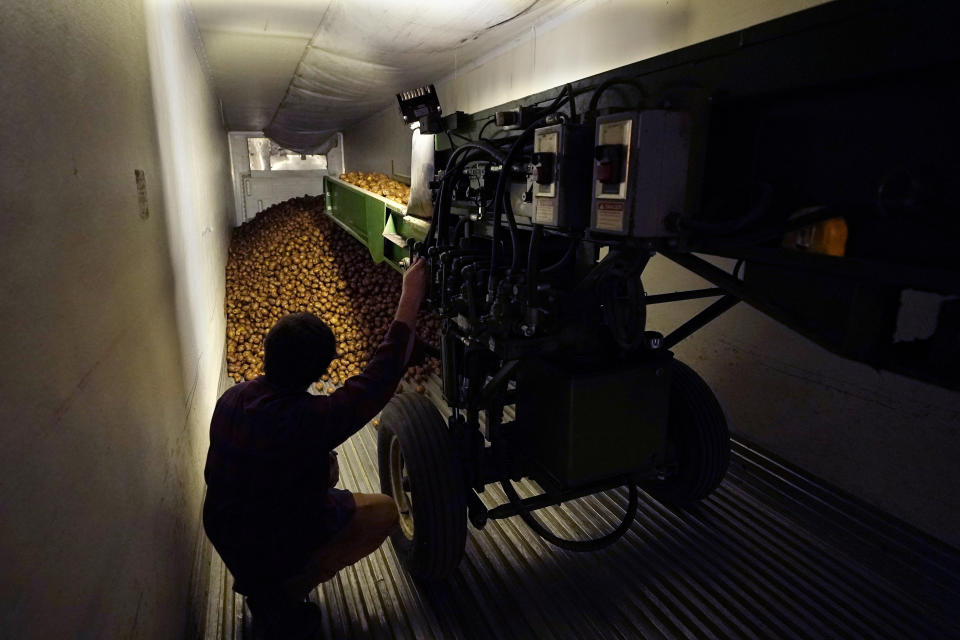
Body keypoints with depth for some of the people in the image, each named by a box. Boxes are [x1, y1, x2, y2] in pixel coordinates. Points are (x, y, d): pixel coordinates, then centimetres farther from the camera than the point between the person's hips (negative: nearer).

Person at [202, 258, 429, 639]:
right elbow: (381, 376, -32)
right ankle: (281, 592, 3)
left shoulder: (231, 399, -12)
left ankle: (258, 579, 21)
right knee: (384, 512, 6)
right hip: (271, 547, -6)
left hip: (221, 532, 7)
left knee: (324, 466, 22)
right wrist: (410, 297, -27)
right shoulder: (309, 420, -35)